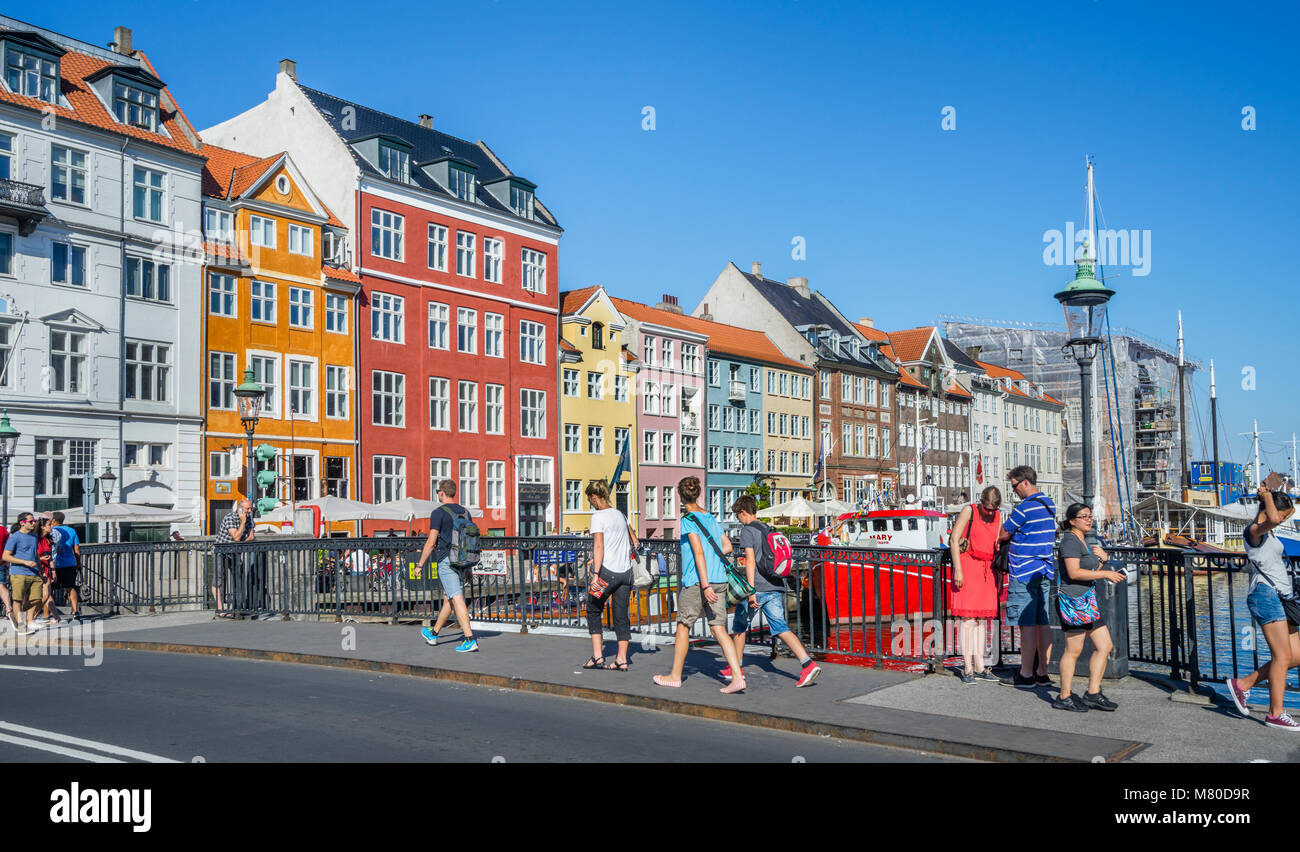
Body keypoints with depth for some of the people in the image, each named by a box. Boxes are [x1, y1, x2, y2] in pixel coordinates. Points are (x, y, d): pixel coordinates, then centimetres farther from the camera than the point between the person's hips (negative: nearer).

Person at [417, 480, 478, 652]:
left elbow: (431, 543, -13)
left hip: (446, 562, -7)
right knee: (447, 599, 18)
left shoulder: (438, 513, -9)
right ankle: (433, 634, 34)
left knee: (457, 600, -12)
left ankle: (470, 640, -20)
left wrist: (421, 564, -3)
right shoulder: (465, 512, 12)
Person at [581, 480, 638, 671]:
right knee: (621, 616, 9)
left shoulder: (598, 516, -9)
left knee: (594, 612, 9)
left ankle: (597, 656, 5)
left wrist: (595, 574, -20)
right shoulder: (620, 514, 14)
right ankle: (621, 659, 9)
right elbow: (634, 540, 27)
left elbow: (599, 547, -18)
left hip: (607, 571, -6)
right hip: (625, 572, 6)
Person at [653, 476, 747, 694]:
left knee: (683, 627, 9)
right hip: (719, 580, 6)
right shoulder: (711, 519, 13)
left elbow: (698, 552, -17)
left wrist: (705, 585, -21)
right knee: (719, 629, 4)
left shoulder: (688, 520, -8)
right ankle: (738, 677, -6)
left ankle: (675, 676, 20)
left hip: (696, 581, -6)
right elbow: (727, 547, 17)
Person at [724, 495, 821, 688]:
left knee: (739, 626, 12)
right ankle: (808, 664, -14)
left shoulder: (747, 530, -6)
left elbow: (750, 560, -15)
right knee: (780, 628, 2)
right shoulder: (768, 530, 17)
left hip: (758, 588, -7)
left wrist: (751, 591, -18)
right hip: (775, 587, 7)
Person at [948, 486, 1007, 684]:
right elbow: (954, 540, -8)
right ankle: (968, 668, -5)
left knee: (982, 618, 7)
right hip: (968, 565, -5)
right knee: (968, 618, -8)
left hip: (987, 569, 5)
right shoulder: (969, 511, -5)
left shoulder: (998, 516, 11)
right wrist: (957, 569, -15)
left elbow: (999, 545, 16)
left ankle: (979, 667, 12)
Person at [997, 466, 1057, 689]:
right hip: (1045, 571, 9)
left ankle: (1026, 675, -1)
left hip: (1025, 572, -9)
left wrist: (996, 539, 18)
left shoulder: (1024, 507, -15)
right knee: (1043, 622, 9)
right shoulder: (1049, 505, 13)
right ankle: (1042, 673, 13)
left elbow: (1003, 534, -6)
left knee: (1027, 624, -5)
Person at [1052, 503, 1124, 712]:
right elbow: (1074, 573, -20)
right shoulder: (1070, 540, -11)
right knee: (1073, 650, -5)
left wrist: (1102, 560, 7)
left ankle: (1093, 694, 12)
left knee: (1104, 646, 8)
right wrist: (1105, 574, -16)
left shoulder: (1084, 541, 19)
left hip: (1087, 600, 10)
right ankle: (1064, 698, 3)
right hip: (1073, 600, -10)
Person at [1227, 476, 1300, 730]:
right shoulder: (1254, 531, -11)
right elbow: (1273, 519, -31)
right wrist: (1268, 496, -16)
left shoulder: (1267, 532, 19)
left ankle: (1242, 684, 14)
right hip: (1266, 595, -10)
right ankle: (1275, 714, -4)